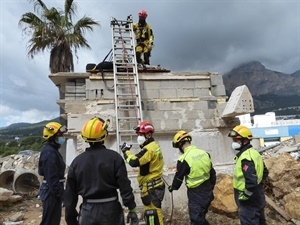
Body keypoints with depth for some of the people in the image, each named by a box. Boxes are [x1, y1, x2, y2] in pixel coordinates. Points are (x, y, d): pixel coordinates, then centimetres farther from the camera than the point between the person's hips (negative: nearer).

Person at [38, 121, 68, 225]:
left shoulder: (52, 150, 11)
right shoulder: (50, 152, -21)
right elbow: (52, 179, -25)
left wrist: (61, 193, 20)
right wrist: (63, 196, -21)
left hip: (52, 191, 10)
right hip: (51, 192, -10)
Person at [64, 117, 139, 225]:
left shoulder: (77, 161, -1)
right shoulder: (114, 157, -10)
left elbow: (70, 194, 4)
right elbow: (125, 187, -12)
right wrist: (132, 209, -4)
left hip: (88, 212, 2)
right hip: (111, 210, -2)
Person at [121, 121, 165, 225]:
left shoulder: (149, 149, -22)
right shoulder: (154, 146, 12)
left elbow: (134, 162, -28)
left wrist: (126, 151, -14)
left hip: (151, 187, -10)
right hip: (154, 185, 10)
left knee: (152, 215, -3)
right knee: (154, 213, 20)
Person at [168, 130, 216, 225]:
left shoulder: (184, 159, -19)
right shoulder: (205, 153, 1)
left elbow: (179, 177, -6)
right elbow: (212, 173, 10)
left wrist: (172, 187, 14)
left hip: (196, 194, -7)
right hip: (207, 192, 7)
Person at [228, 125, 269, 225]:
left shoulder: (246, 158, -27)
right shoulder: (254, 152, 6)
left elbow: (251, 182, -34)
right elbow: (265, 172, 17)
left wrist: (244, 196, -21)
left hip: (249, 201, -10)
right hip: (258, 197, 10)